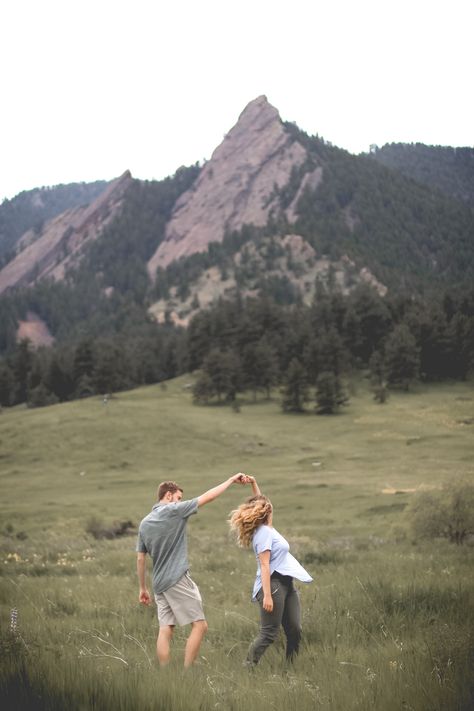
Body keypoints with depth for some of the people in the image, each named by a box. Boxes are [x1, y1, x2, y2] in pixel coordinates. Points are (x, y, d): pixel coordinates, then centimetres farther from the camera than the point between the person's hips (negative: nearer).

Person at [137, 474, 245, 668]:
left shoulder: (144, 523, 13)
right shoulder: (173, 511, -7)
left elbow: (140, 559, 14)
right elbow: (208, 497, -3)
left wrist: (142, 588, 20)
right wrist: (232, 480, 6)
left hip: (160, 583, 7)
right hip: (178, 580, -7)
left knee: (165, 630, 4)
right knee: (200, 625, -3)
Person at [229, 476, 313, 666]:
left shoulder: (266, 529, 15)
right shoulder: (264, 532, -12)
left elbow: (260, 502, 31)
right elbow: (264, 566, -18)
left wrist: (254, 484, 19)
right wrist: (267, 595, -23)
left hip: (286, 584, 9)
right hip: (273, 584, -9)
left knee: (294, 630, 6)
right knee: (269, 633, -9)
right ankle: (249, 667, -6)